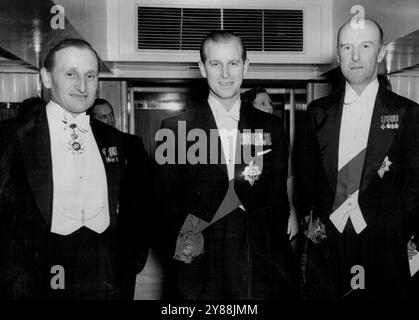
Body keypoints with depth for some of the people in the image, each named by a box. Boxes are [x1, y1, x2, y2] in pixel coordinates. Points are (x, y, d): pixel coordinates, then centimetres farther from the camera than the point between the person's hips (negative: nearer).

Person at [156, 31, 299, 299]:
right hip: (199, 274, -1)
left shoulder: (272, 128, 6)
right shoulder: (175, 128, 0)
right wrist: (183, 243, -13)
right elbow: (167, 202, 1)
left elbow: (279, 200, 7)